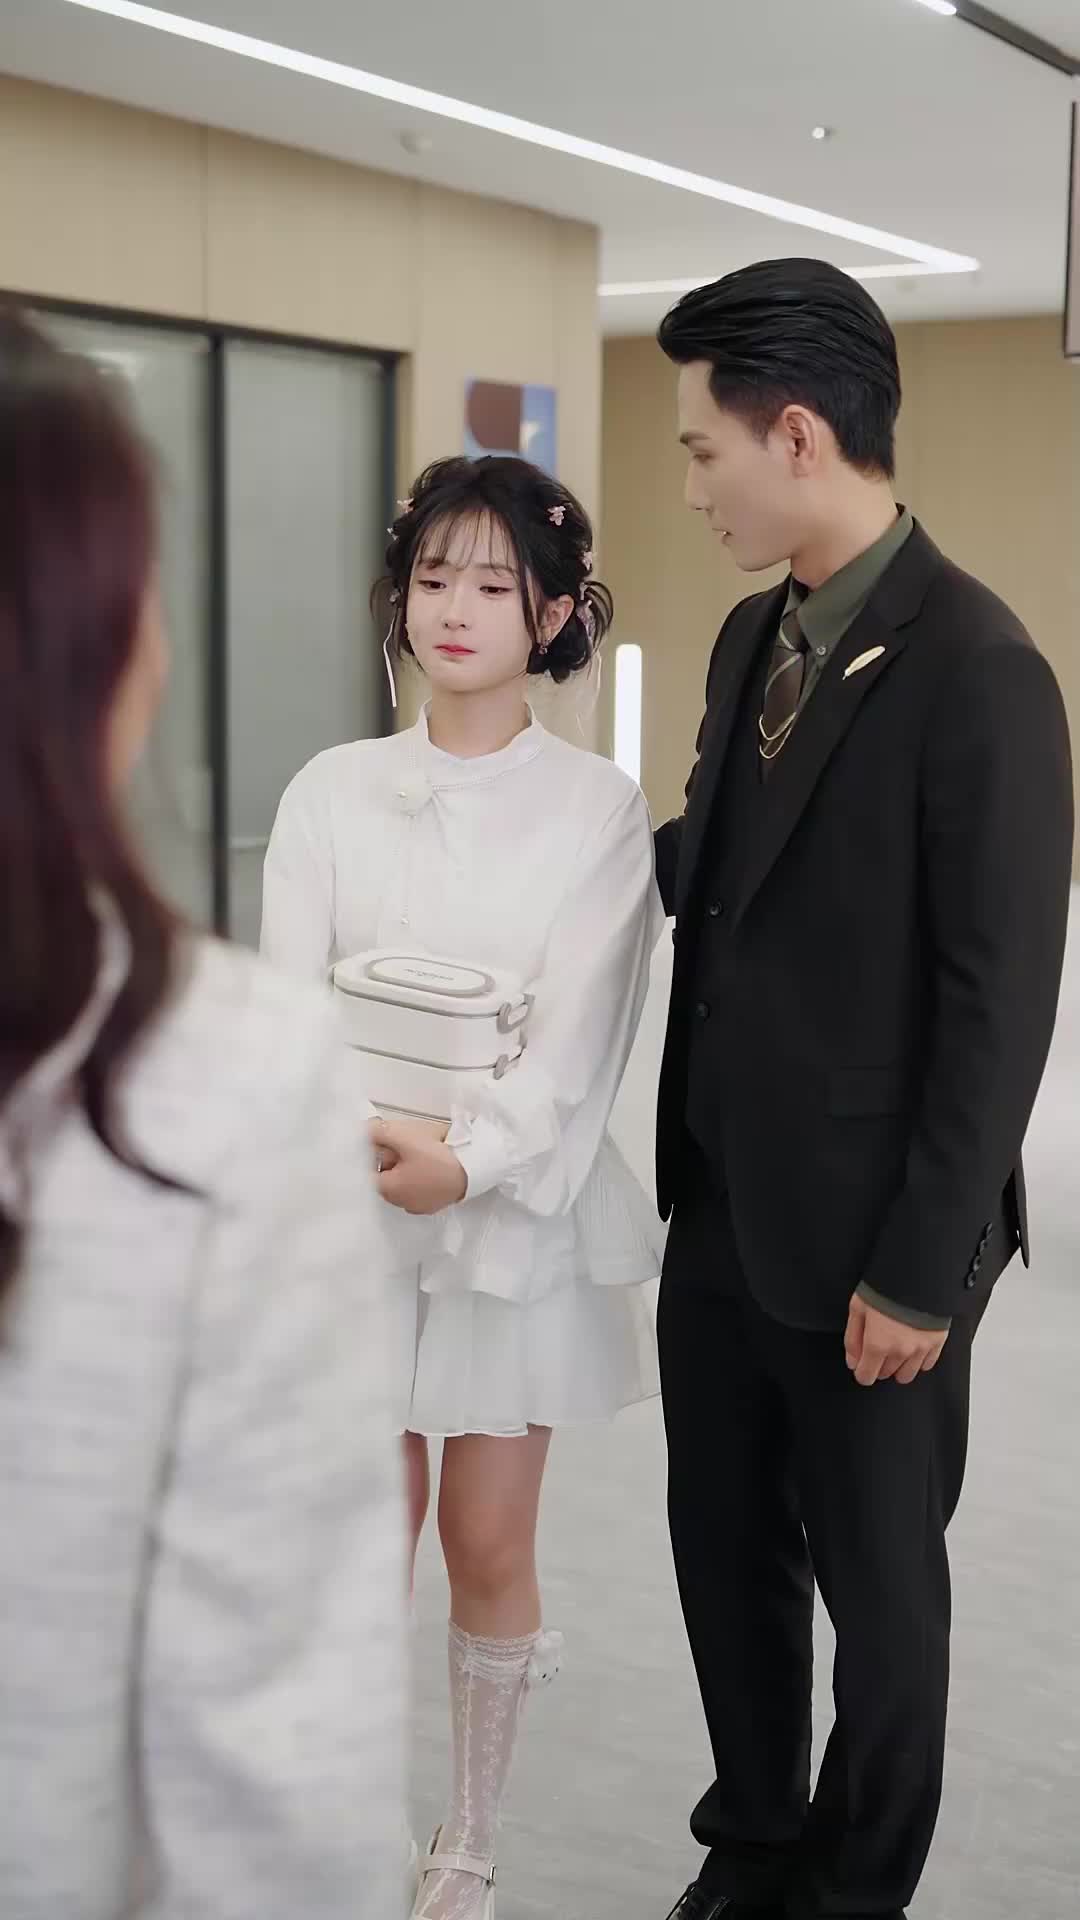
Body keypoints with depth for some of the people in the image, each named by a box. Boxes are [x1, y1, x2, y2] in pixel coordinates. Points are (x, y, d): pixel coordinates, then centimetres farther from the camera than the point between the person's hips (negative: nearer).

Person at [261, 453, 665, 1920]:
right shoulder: (334, 793, 2)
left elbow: (582, 1034, -10)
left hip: (519, 1214, -1)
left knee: (490, 1549, 8)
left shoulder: (598, 808, -4)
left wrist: (468, 1159, -24)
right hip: (354, 1211, 1)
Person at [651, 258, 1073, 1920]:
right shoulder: (753, 635, 6)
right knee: (724, 1551, 19)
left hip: (861, 1232, -7)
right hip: (721, 1205, 7)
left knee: (875, 1580, 12)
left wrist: (919, 1271, -17)